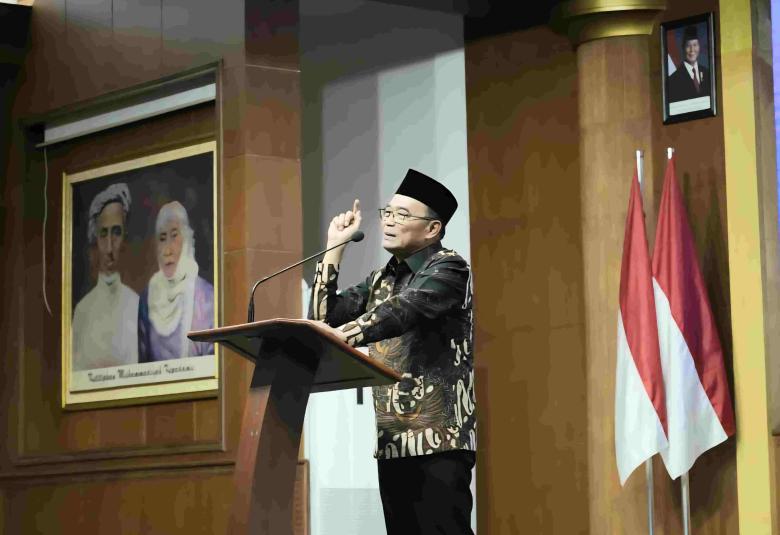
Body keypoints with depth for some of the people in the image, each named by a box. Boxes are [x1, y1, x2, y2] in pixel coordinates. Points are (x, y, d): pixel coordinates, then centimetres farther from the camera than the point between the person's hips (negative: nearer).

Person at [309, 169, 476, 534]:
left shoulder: (447, 268, -4)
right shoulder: (381, 280, 18)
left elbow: (404, 310, -22)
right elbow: (322, 317, 11)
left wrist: (344, 335, -36)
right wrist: (334, 248, 9)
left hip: (439, 436, -7)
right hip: (392, 439, 7)